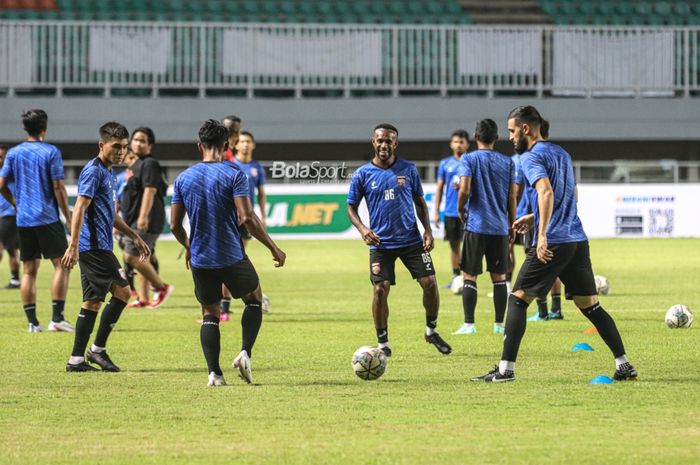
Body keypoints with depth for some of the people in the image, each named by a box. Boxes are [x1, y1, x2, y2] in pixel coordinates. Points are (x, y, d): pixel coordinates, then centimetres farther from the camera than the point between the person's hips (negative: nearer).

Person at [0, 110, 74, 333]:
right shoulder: (51, 152, -7)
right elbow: (58, 187, -9)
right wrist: (69, 218, -4)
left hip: (23, 220, 5)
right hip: (48, 219, -5)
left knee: (29, 270, 7)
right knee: (61, 265, 1)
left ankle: (32, 321, 4)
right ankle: (57, 318, -9)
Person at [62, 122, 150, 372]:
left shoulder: (108, 173, 19)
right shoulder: (93, 171, -12)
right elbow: (80, 209, -20)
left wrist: (135, 237, 30)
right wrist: (73, 246, -27)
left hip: (94, 248, 10)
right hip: (96, 246, -10)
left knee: (92, 302, 8)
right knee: (122, 291, -7)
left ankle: (77, 359, 8)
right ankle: (98, 349, -3)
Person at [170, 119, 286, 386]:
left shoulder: (183, 178, 2)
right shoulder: (234, 174, -10)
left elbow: (174, 225, 5)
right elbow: (247, 218, -17)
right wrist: (273, 248, -8)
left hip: (200, 260, 3)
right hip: (232, 257, -3)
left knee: (209, 314, 15)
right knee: (254, 299, 21)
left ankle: (214, 372, 1)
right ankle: (245, 353, 3)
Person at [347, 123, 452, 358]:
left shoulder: (408, 169, 4)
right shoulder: (362, 174, -1)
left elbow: (420, 201, 12)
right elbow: (351, 207, 5)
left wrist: (428, 230, 0)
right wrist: (362, 229, -14)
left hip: (412, 240, 1)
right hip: (380, 243, -1)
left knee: (429, 282, -4)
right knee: (380, 289, -8)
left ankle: (432, 330, 18)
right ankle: (383, 343, 5)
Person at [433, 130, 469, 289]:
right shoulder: (445, 163, 9)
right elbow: (439, 188, 11)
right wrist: (436, 212, 6)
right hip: (450, 211, 3)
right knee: (454, 244, 9)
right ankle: (456, 277, 18)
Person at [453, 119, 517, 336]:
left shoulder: (468, 159, -4)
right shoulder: (507, 162, 5)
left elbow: (464, 190, -15)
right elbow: (512, 197, 5)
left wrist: (460, 209, 4)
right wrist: (512, 226, 14)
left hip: (476, 226, -3)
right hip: (500, 227, 3)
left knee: (469, 276, 3)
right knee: (499, 277, 9)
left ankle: (469, 324, -1)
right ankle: (499, 324, 9)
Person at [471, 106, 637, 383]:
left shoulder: (531, 157, -8)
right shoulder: (561, 153, 19)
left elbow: (546, 192, -24)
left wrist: (542, 234, -30)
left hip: (552, 243, -8)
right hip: (578, 240, 8)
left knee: (518, 299, 0)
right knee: (590, 305, 12)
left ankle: (505, 368, -4)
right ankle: (623, 365, 7)